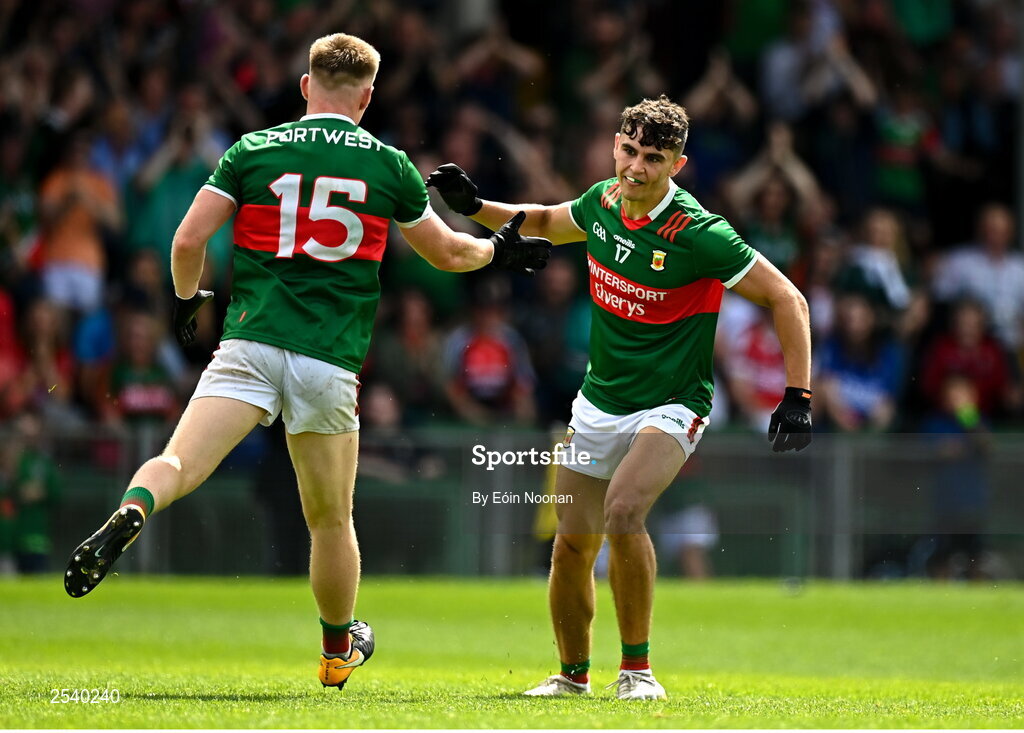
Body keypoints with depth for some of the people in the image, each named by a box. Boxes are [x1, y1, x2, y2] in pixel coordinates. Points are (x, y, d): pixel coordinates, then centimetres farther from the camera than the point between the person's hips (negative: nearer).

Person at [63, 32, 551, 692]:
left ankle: (128, 516, -47)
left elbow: (189, 240, 3)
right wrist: (498, 250, 41)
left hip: (252, 341, -1)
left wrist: (188, 298, 22)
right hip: (331, 364, 1)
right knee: (332, 520, 16)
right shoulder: (389, 166, 9)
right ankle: (339, 650, 32)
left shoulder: (254, 150, 7)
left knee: (179, 464, -14)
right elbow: (448, 253, 21)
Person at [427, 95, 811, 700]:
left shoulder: (700, 235, -22)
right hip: (599, 403, 6)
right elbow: (547, 222, 20)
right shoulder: (602, 202, -4)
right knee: (572, 543, 5)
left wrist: (798, 398, -19)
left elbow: (787, 299, -16)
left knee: (623, 512, -29)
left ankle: (638, 669, -15)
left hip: (669, 409, -6)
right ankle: (574, 674, 27)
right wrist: (476, 206, 6)